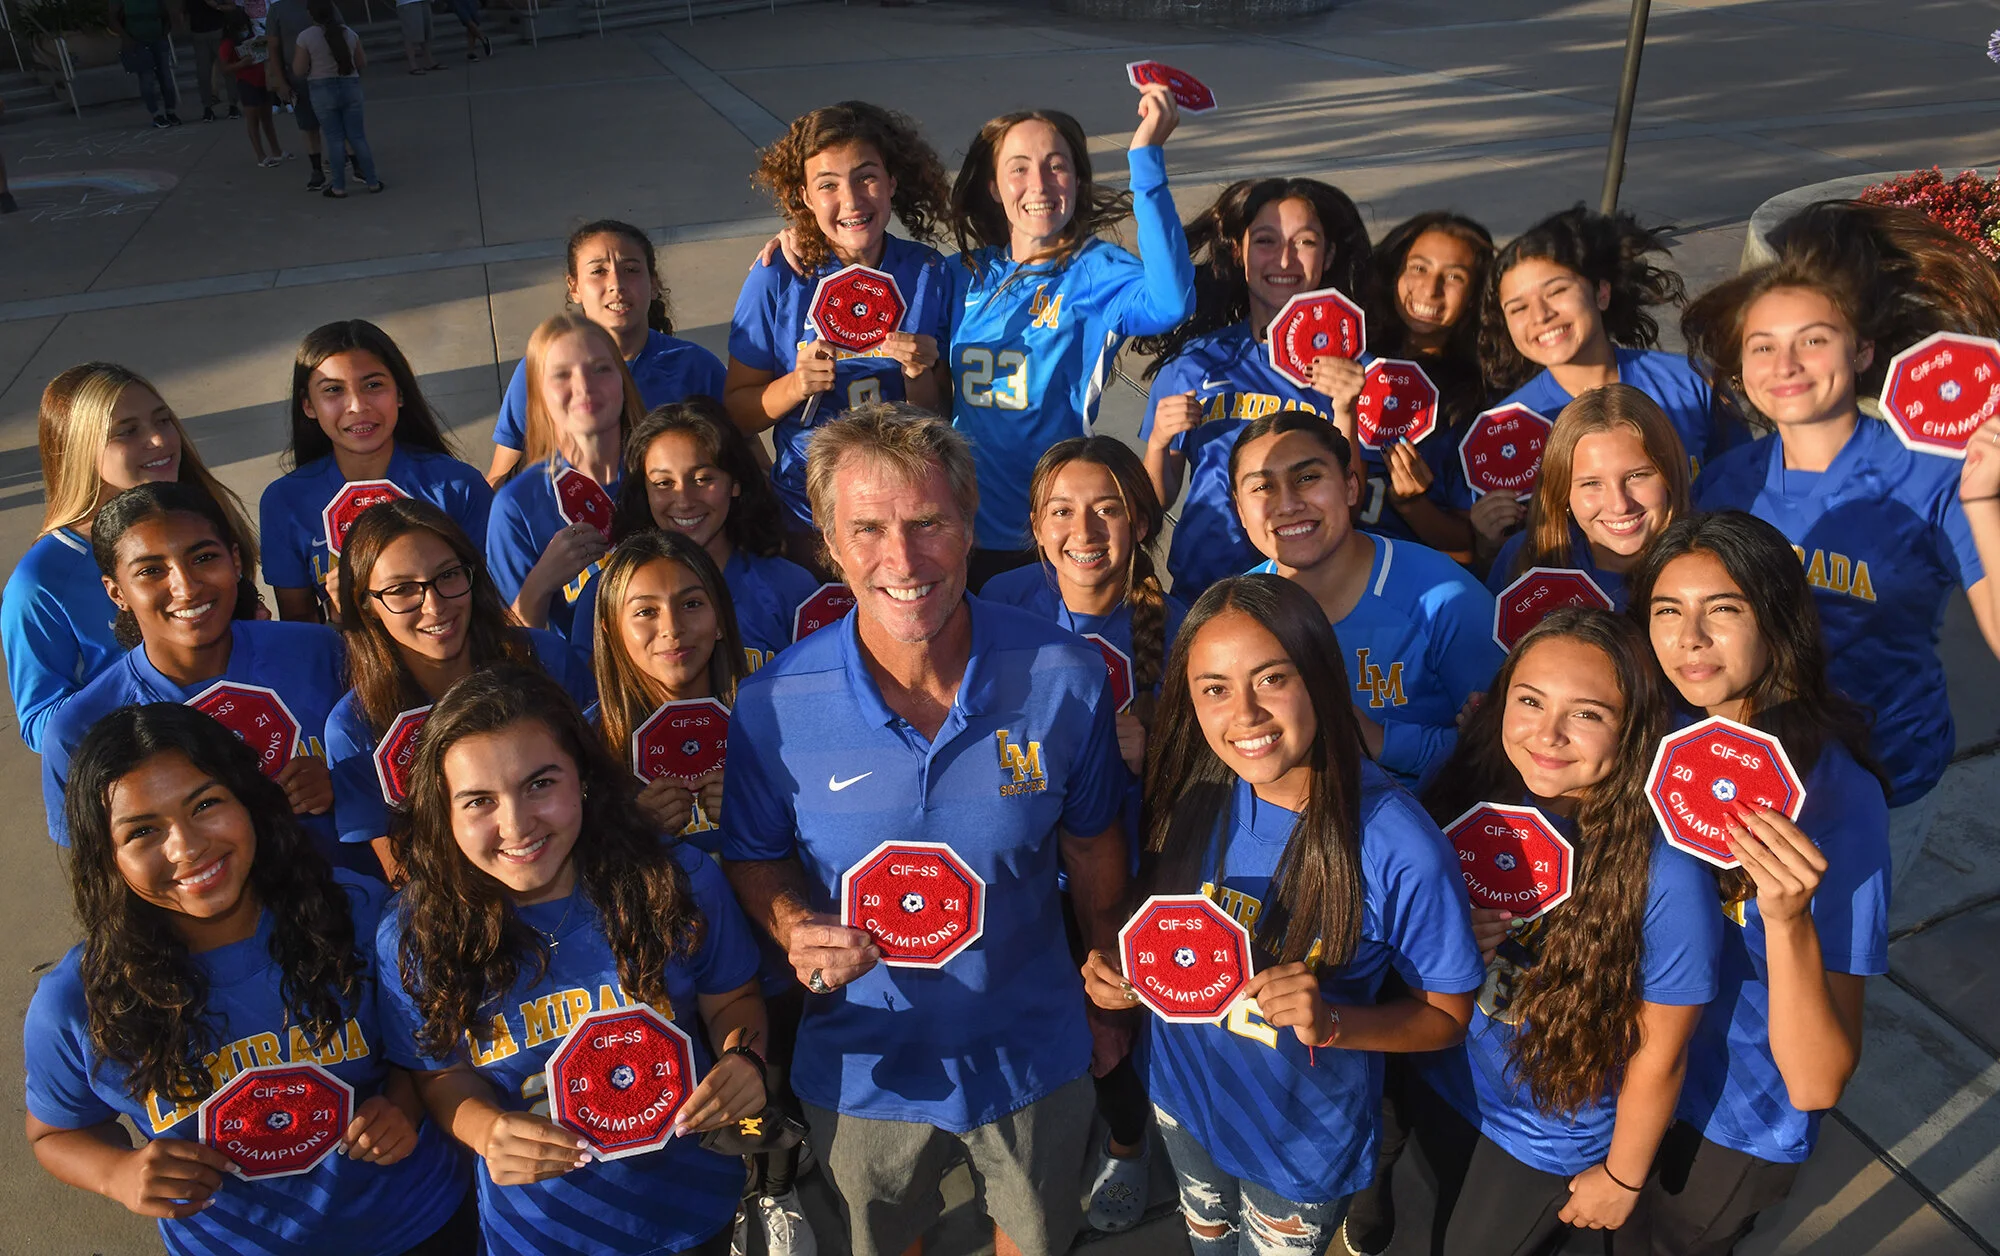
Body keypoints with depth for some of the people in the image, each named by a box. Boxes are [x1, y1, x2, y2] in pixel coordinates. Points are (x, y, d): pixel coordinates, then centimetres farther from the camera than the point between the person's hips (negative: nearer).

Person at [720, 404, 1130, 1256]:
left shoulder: (1065, 678, -20)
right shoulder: (772, 705, -21)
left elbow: (1091, 843, -4)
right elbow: (754, 858, -3)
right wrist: (796, 930, -24)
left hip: (1030, 1051, 1)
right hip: (864, 1068, 0)